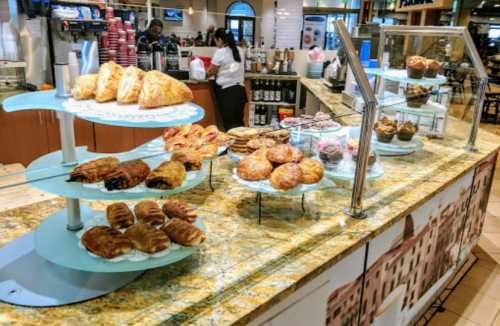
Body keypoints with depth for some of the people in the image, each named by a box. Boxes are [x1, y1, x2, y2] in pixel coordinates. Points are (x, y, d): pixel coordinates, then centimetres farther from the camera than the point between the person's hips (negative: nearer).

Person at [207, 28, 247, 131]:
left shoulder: (220, 52, -8)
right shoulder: (239, 51, 10)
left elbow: (211, 71, -1)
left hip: (226, 90, -6)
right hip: (240, 89, 6)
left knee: (229, 123, 0)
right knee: (239, 121, 11)